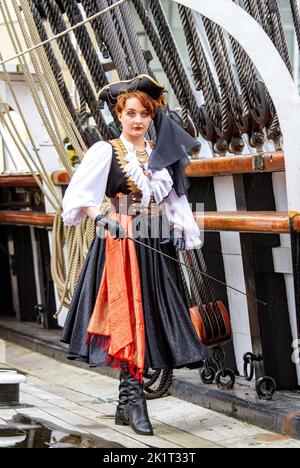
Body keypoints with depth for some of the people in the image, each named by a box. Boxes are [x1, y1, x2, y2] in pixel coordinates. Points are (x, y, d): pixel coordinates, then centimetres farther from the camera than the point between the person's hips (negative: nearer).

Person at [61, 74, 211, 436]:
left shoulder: (161, 154, 13)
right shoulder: (106, 152, -2)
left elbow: (174, 199, 20)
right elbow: (79, 194, -11)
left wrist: (183, 232, 7)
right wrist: (100, 216, -27)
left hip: (156, 248, 5)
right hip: (120, 245, -5)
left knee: (152, 318, 5)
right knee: (127, 317, -8)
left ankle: (125, 405, 15)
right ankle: (134, 399, -2)